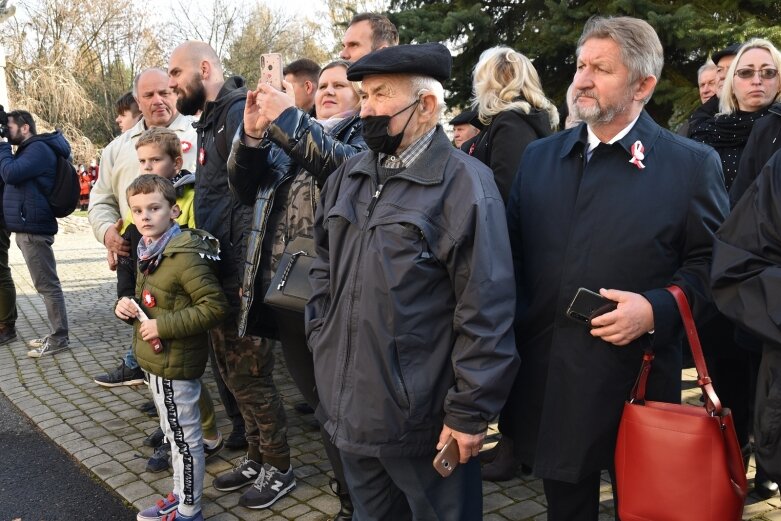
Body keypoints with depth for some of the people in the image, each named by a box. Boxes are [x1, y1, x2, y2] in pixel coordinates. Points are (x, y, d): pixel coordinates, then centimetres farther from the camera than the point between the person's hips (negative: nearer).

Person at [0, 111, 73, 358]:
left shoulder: (38, 149, -12)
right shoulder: (29, 149, 21)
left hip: (33, 228, -11)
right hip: (28, 227, 11)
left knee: (47, 285, -6)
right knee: (45, 284, 13)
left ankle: (59, 337, -2)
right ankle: (55, 334, 19)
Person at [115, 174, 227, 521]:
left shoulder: (185, 256, -22)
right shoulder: (148, 253, 8)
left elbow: (214, 306, -26)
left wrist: (163, 326, -24)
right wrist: (128, 307, -1)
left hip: (175, 364, -9)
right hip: (154, 360, 10)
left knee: (184, 438, 4)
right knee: (174, 433, 21)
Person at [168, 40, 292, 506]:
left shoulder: (240, 111, -14)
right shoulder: (210, 120, 16)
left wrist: (247, 279, -25)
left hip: (240, 276, -9)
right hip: (219, 274, 9)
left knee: (251, 377, 3)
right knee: (233, 373, 18)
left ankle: (280, 469, 21)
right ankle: (257, 457, 34)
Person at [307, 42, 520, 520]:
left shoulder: (464, 184, -15)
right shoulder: (348, 177, 8)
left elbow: (485, 312, -17)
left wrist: (469, 413, -15)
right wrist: (321, 341, 11)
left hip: (423, 423, -6)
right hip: (349, 408, 7)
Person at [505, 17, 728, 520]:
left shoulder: (692, 164, -5)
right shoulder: (539, 156, 7)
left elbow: (711, 264, -3)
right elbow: (516, 249, 11)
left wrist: (657, 309, -18)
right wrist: (516, 322, 0)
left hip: (635, 380, -3)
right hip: (548, 380, 4)